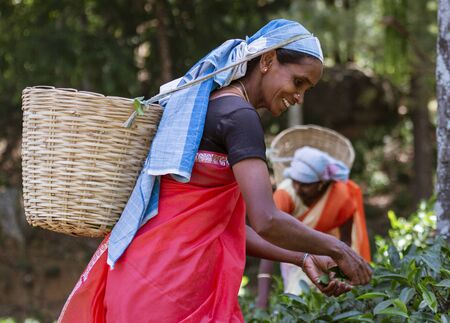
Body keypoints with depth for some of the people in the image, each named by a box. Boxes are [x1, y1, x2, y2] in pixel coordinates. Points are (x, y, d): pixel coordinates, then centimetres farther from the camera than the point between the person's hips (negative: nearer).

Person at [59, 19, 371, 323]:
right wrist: (335, 248, -6)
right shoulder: (240, 116, -12)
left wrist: (303, 258, 13)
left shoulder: (203, 108, 17)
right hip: (169, 286, -10)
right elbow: (266, 221, -21)